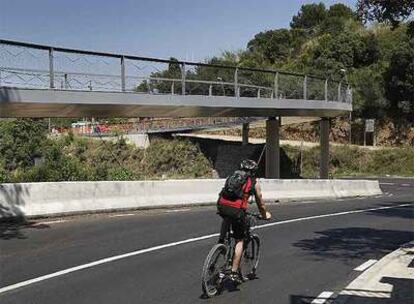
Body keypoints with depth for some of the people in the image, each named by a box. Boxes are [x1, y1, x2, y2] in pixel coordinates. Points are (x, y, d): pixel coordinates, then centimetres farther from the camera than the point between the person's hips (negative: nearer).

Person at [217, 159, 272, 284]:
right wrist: (265, 215, 47)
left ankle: (221, 239, 25)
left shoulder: (232, 176, 27)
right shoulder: (254, 183, 17)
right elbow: (260, 202, 28)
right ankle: (234, 272, 9)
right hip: (236, 209, -3)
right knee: (239, 240, 11)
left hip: (222, 206, 3)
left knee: (226, 218, 38)